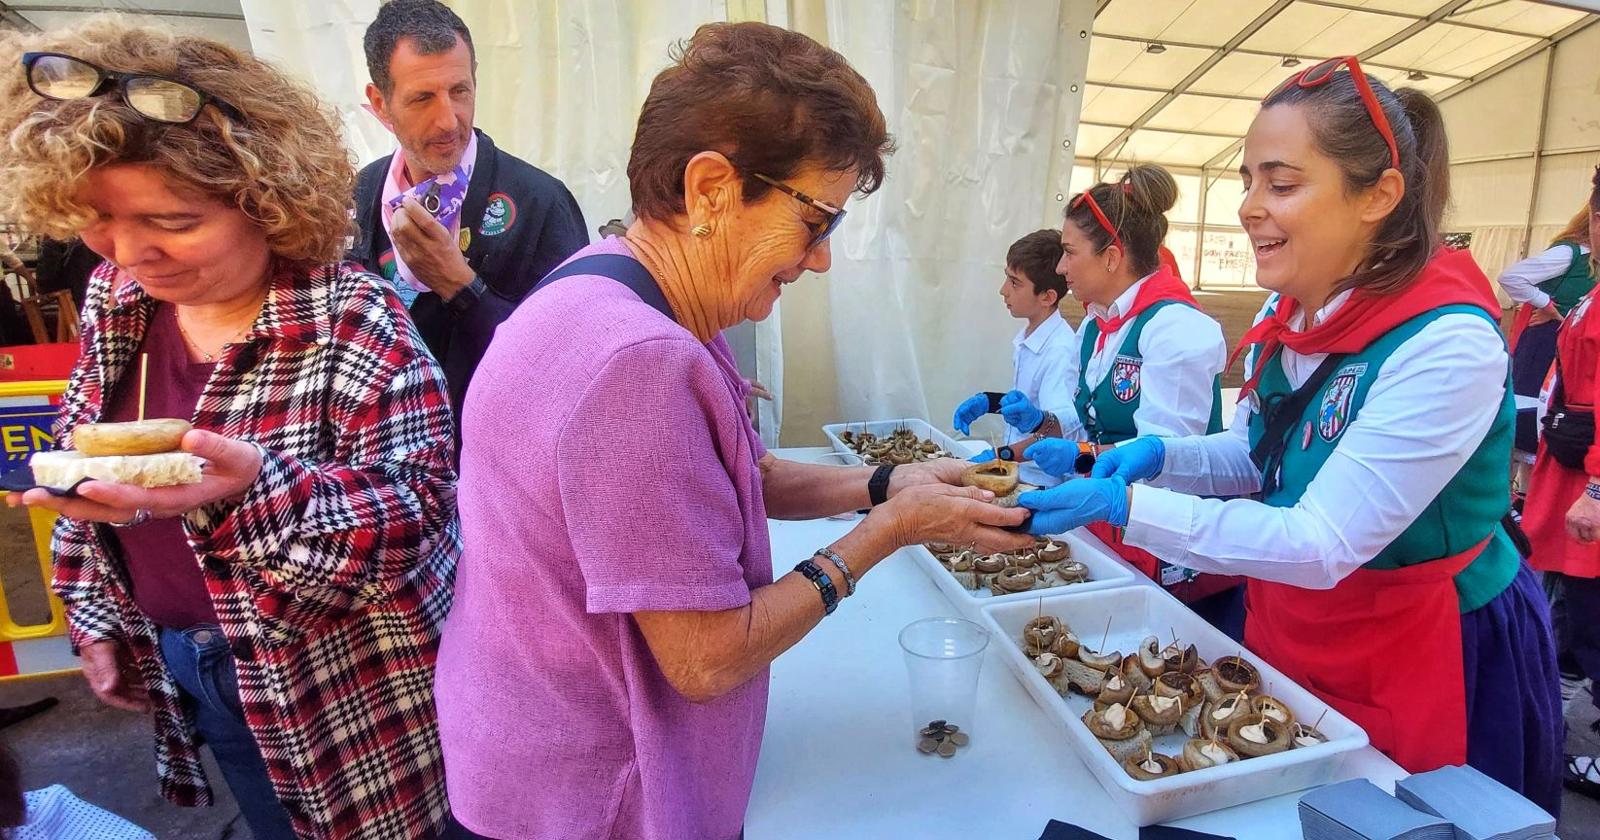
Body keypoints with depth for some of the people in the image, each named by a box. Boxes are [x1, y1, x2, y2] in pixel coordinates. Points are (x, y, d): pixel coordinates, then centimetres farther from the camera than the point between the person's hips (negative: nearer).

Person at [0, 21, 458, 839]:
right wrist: (95, 612, 10)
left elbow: (419, 521, -27)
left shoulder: (353, 326, -25)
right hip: (174, 664, 7)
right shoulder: (116, 293, -3)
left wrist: (255, 490, -42)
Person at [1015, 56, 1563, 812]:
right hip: (1291, 635, 7)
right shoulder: (1285, 316, -5)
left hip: (1423, 660, -6)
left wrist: (1125, 506, -37)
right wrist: (1159, 456, -13)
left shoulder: (1447, 344, -28)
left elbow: (1322, 545, -31)